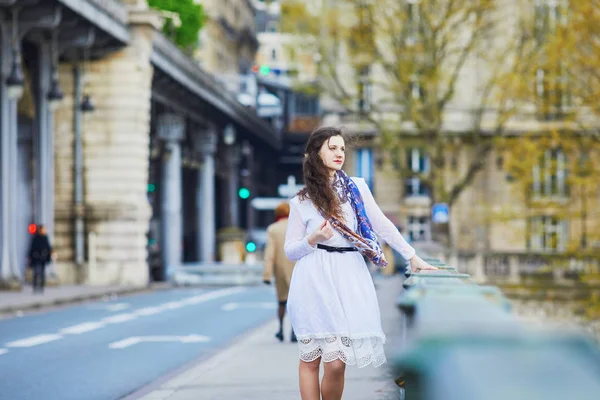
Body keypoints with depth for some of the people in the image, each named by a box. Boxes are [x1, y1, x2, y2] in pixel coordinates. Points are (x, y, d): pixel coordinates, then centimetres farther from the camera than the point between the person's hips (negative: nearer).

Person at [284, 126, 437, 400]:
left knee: (337, 363, -6)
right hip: (315, 280, -1)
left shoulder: (357, 188, 12)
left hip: (349, 278, 1)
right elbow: (290, 251, 9)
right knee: (310, 358, -2)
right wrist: (313, 240, -10)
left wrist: (412, 257, 7)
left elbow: (382, 225, 11)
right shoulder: (300, 202, 7)